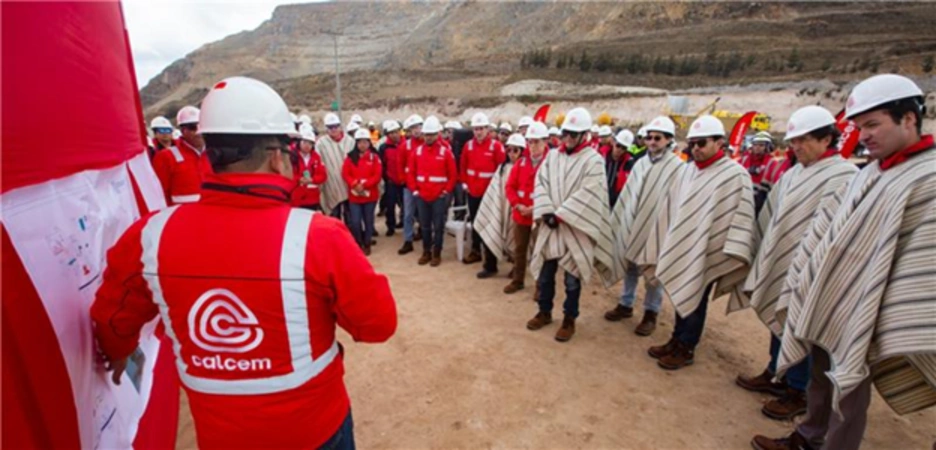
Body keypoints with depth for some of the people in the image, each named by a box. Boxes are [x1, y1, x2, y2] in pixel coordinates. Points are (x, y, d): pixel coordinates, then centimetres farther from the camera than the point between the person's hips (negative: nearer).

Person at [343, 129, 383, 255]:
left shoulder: (374, 157, 0)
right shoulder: (350, 157, 4)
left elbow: (377, 175, -7)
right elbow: (345, 174, -2)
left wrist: (364, 184, -19)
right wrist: (355, 184, -18)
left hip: (370, 195, 0)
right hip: (354, 195, 1)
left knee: (368, 221, 9)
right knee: (355, 222, -1)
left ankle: (367, 245, 24)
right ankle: (358, 245, 19)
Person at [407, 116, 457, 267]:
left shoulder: (445, 151, -5)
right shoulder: (417, 151, 4)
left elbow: (453, 174, -2)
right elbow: (411, 172, 9)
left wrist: (446, 191, -6)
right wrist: (414, 190, 2)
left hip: (439, 197, -3)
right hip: (421, 196, 3)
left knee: (438, 226, 5)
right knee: (424, 226, 12)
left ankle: (437, 254, 17)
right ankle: (426, 252, 25)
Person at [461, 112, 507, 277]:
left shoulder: (496, 146, -10)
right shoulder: (468, 145, 4)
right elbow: (463, 166, 14)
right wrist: (464, 183, 8)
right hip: (472, 192, 5)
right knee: (475, 223, 19)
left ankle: (490, 265, 2)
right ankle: (475, 251, 39)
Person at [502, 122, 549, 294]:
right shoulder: (521, 162, 5)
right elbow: (510, 186, 4)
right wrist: (517, 204, -10)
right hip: (520, 214, 5)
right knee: (519, 248, 15)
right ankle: (517, 280, 31)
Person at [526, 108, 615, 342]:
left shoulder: (593, 160, -6)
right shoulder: (552, 156, 8)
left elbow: (587, 195, -16)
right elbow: (540, 183, 1)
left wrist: (560, 214, -18)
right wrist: (546, 212, -13)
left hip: (576, 229, -4)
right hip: (550, 225, 4)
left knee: (572, 278, 5)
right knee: (544, 273, 13)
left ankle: (569, 319, 23)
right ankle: (544, 312, 32)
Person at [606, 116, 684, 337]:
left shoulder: (677, 167, -9)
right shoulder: (640, 163, 8)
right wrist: (617, 220, 10)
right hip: (632, 225, 5)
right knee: (630, 265, 14)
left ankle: (651, 313, 20)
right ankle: (626, 304, 29)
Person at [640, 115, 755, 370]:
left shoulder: (735, 175, -11)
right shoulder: (686, 170, 7)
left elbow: (742, 217, -15)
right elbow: (671, 209, 11)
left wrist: (731, 255, -21)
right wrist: (666, 244, 12)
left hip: (706, 253, -6)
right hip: (680, 248, 6)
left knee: (695, 301, 6)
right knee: (680, 297, 15)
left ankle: (686, 349, 22)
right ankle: (677, 341, 31)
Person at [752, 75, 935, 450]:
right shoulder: (870, 173, 7)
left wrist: (898, 338, -20)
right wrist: (806, 280, 15)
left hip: (861, 317, -7)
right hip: (829, 303, 8)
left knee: (848, 395, 10)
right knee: (820, 380, 22)